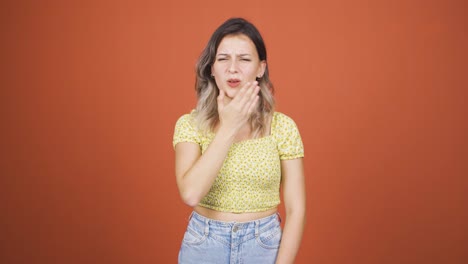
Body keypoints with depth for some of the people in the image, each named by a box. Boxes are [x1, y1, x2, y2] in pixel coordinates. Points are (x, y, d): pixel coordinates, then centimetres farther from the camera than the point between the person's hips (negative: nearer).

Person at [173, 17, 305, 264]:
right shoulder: (190, 124, -8)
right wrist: (228, 128, -20)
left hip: (265, 244, 0)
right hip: (203, 244, 0)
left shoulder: (283, 126, -8)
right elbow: (191, 194, -23)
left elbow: (296, 209, -6)